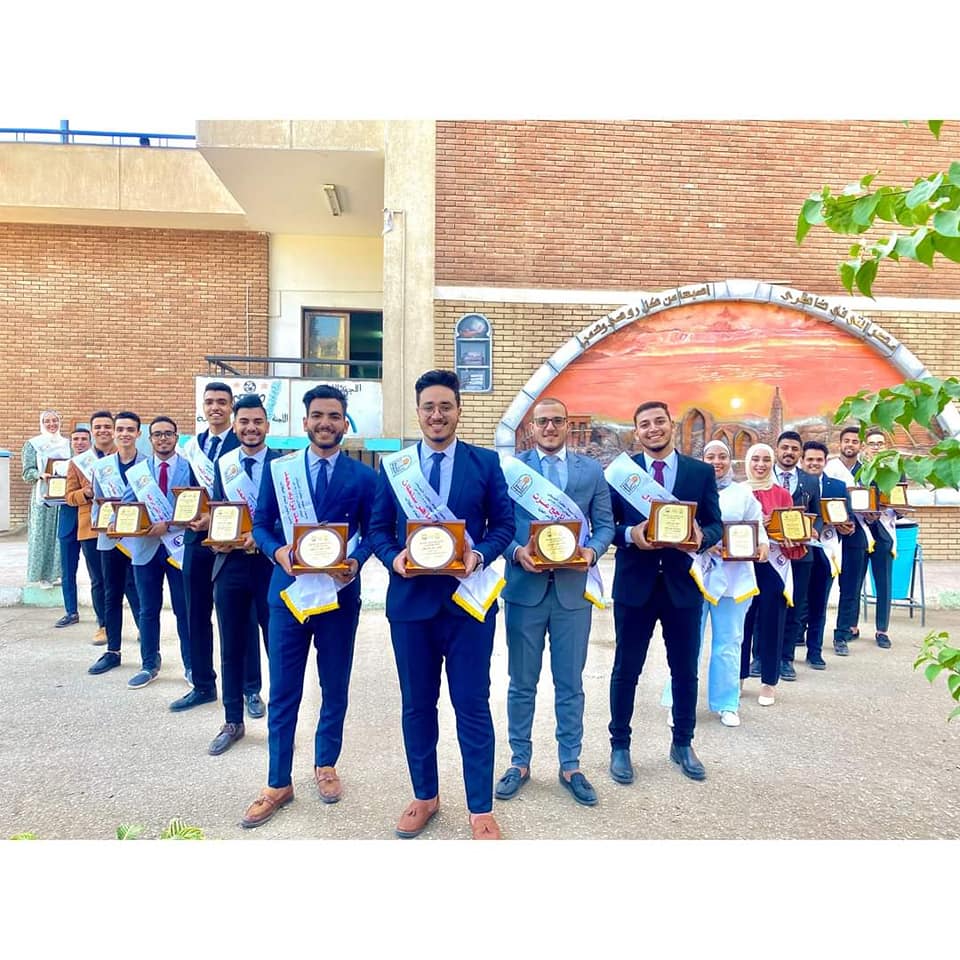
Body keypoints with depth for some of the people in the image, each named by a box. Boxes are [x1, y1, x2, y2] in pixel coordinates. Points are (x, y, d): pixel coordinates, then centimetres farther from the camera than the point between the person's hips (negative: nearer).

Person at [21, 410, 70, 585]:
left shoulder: (67, 443, 11)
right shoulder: (32, 444, 2)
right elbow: (28, 472, -3)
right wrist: (41, 475, -22)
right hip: (43, 494, -3)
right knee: (43, 533, -2)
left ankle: (60, 571, 12)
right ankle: (44, 575, 5)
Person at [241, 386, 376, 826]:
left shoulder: (363, 476, 2)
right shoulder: (278, 469, 3)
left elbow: (372, 533, 3)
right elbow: (260, 525, 5)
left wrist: (355, 562, -16)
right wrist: (278, 552, -15)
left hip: (339, 593, 0)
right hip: (289, 590, 0)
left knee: (335, 688, 13)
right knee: (283, 692, 6)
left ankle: (326, 765, 34)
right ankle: (278, 783, 21)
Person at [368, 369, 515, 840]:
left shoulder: (486, 462, 1)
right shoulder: (393, 465, 6)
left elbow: (504, 523, 1)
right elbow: (378, 528, 6)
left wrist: (479, 555, -17)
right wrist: (393, 556, -14)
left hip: (467, 598, -2)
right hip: (411, 598, 2)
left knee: (472, 705, 5)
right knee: (417, 704, 14)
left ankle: (480, 810, 21)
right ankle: (424, 796, 33)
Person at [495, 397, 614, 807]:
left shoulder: (592, 470, 8)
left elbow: (605, 524, 7)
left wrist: (593, 550, -13)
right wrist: (517, 551, -17)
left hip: (573, 588, 1)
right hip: (524, 587, -1)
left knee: (570, 683, 11)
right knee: (522, 682, 11)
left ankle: (570, 765, 26)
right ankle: (520, 761, 27)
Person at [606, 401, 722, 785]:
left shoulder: (702, 472, 4)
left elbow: (715, 525, 3)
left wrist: (701, 536, -19)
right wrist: (630, 534, -20)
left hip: (683, 584, 2)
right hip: (634, 583, -1)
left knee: (685, 670, 14)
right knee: (626, 669, 9)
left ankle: (682, 744, 34)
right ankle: (619, 745, 26)